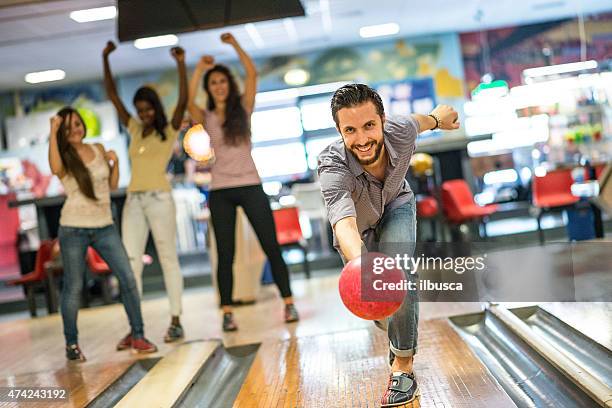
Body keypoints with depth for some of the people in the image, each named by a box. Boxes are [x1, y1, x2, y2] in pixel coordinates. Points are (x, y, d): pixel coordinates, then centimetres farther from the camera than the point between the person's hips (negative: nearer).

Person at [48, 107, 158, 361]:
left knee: (128, 278, -4)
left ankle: (138, 336, 4)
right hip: (74, 229, -3)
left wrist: (115, 162, -3)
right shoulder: (64, 157, -3)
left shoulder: (98, 149, 9)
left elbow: (113, 185, 14)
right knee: (73, 287, 2)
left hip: (104, 226, 4)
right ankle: (71, 344, 16)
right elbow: (55, 169, -29)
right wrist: (53, 132, -27)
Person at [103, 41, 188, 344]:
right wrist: (105, 60, 13)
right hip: (133, 200, 5)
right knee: (130, 262, -1)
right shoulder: (134, 130, 16)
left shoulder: (169, 130, 3)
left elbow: (183, 101, -13)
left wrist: (181, 65, -21)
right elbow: (112, 96, 17)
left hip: (159, 198, -5)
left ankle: (175, 321, 4)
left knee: (168, 258, -1)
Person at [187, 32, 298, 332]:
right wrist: (199, 68, -13)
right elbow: (188, 102, -13)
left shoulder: (243, 108, 8)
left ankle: (288, 303, 5)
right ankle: (227, 313, 4)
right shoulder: (206, 117, 8)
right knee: (225, 254, 1)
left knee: (271, 246, -1)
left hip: (250, 186, 0)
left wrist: (234, 45, -9)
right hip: (220, 191, 1)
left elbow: (252, 74, -5)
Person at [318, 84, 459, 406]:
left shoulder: (401, 132, -33)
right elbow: (343, 221, -60)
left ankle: (403, 364, -10)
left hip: (396, 205, 1)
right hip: (358, 226, 0)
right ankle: (398, 337, 43)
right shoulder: (332, 166, -43)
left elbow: (417, 122, -6)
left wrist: (437, 117, 18)